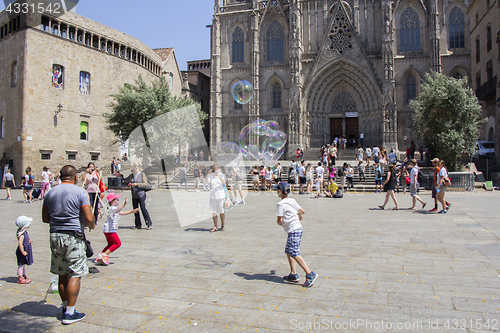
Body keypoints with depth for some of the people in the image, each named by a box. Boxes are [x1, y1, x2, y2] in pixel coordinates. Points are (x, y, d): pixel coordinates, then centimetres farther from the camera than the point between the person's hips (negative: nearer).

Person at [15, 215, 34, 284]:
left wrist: (30, 240, 5)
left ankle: (24, 276, 32)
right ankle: (20, 279, 5)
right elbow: (20, 243, -30)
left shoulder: (25, 232, 8)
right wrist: (23, 252, -28)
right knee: (21, 264, -2)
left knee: (24, 264, 20)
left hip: (26, 251, 10)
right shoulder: (21, 234, -23)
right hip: (22, 251, -10)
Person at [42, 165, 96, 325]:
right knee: (75, 275, 0)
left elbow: (45, 218, 12)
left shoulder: (50, 193, 8)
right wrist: (91, 225, 7)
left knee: (62, 275, 15)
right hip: (73, 237, -6)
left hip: (55, 236, 6)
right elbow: (89, 218, -14)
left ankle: (65, 307, 27)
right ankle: (70, 313, 2)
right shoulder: (80, 192, -9)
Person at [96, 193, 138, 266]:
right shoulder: (112, 208, -16)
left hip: (108, 230, 11)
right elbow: (117, 210, -40)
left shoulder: (115, 208, 17)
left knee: (110, 244, 18)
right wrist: (124, 204, -52)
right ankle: (104, 255, -8)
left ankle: (99, 259, 21)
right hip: (109, 229, -11)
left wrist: (132, 211, 29)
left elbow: (122, 213, 31)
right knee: (118, 243, -9)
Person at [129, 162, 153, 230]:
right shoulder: (132, 175, 14)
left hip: (141, 194, -5)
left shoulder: (142, 174, 0)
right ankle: (138, 225, 14)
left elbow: (145, 184, -9)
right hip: (134, 195, 5)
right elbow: (130, 183, 21)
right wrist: (130, 185, -3)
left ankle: (149, 224, -3)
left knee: (143, 208, -9)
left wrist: (137, 184, -18)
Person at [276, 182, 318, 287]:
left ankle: (310, 274, -13)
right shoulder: (292, 201, 10)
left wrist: (279, 222, 7)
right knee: (288, 252, 16)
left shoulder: (280, 204, -13)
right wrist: (298, 215, 38)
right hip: (298, 228, 9)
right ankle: (293, 275, 18)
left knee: (295, 254, -10)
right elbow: (302, 211, 17)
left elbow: (279, 220, -16)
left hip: (293, 230, -9)